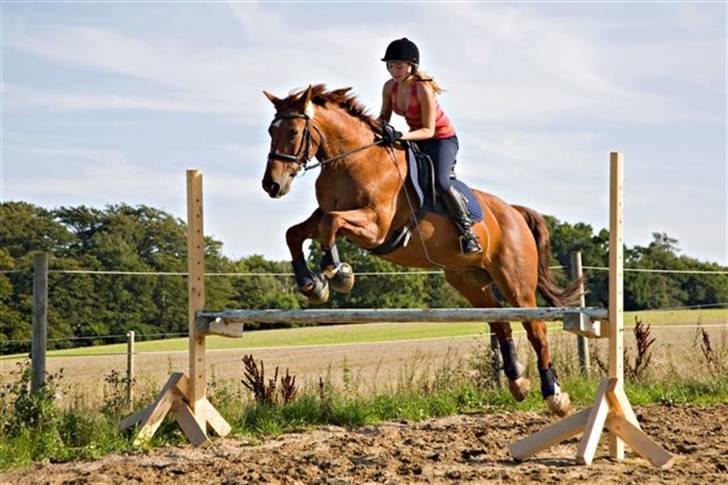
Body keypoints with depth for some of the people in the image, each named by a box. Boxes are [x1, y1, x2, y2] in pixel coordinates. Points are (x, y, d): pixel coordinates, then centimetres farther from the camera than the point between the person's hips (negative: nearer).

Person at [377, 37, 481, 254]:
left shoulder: (423, 89, -27)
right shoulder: (390, 87, -6)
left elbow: (428, 130, -27)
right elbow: (384, 117, 4)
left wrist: (401, 136, -42)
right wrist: (380, 127, -20)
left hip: (443, 139, -8)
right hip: (415, 139, 8)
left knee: (440, 182, -31)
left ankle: (467, 231, -17)